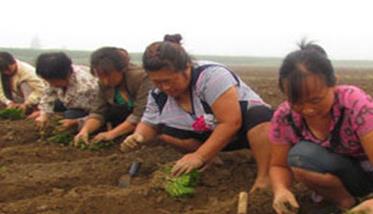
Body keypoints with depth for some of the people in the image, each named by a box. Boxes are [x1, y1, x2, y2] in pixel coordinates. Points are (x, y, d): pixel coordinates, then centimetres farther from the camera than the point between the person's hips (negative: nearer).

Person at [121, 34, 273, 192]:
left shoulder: (211, 75, -32)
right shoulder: (158, 95, -11)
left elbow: (231, 123, -36)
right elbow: (149, 125, 6)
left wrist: (199, 156, -37)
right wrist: (138, 136, -19)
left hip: (243, 121, -6)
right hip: (209, 135, 6)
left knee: (260, 115, -39)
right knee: (166, 131, -16)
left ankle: (264, 177, -38)